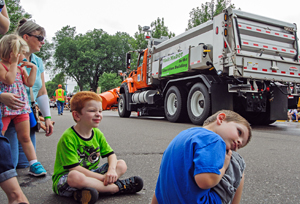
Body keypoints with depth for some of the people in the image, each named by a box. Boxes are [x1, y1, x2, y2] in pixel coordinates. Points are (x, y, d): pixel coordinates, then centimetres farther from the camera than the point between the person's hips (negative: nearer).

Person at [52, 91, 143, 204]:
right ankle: (118, 187, -22)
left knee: (122, 164, -2)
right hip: (65, 178, -7)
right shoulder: (68, 137, -20)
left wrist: (112, 170, -19)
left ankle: (85, 192, -24)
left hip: (91, 174, 7)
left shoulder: (97, 133, 2)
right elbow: (74, 168, -25)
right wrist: (102, 177, -23)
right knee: (75, 177, -41)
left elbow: (111, 154, 4)